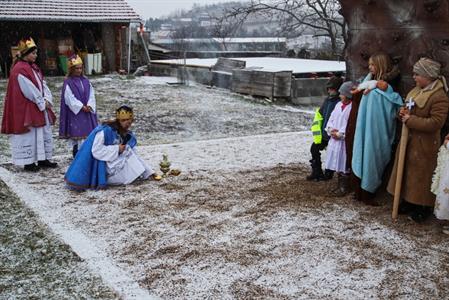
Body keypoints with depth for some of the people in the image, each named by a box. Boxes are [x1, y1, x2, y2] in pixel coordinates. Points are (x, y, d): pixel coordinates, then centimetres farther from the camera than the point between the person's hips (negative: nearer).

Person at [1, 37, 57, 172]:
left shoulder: (34, 67, 12)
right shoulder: (19, 70, -15)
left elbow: (42, 84, 7)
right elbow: (29, 90, -19)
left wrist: (47, 99, -8)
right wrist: (42, 103, -14)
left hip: (40, 107, 9)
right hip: (26, 109, -9)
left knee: (44, 132, 11)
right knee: (29, 133, -2)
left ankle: (43, 159, 19)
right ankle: (28, 162, 7)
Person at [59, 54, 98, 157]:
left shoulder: (85, 81, 8)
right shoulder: (68, 82, -8)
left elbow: (91, 94, 4)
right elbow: (70, 98, -13)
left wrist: (89, 106, -11)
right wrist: (81, 107, -17)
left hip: (87, 112, 5)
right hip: (75, 112, -5)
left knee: (88, 131, 7)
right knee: (76, 133, 0)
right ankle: (76, 155, 10)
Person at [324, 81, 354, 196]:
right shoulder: (339, 105, 12)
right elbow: (331, 119, 13)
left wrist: (339, 134, -15)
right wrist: (330, 129, -5)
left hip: (345, 141, -8)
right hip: (335, 140, 8)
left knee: (344, 166, 0)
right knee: (337, 165, 15)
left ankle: (344, 188, 10)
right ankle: (340, 185, 26)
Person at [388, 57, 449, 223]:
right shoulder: (416, 91, 9)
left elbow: (435, 123, -25)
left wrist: (410, 120, -22)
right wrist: (403, 113, -2)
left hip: (424, 144, -8)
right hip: (409, 140, 8)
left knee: (421, 175, 2)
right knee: (406, 171, 15)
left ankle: (424, 208, 16)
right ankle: (408, 202, 30)